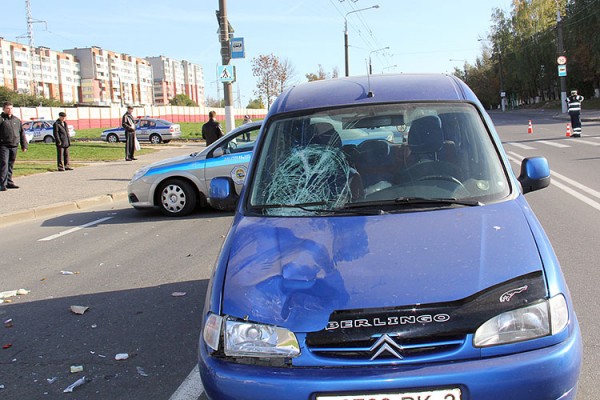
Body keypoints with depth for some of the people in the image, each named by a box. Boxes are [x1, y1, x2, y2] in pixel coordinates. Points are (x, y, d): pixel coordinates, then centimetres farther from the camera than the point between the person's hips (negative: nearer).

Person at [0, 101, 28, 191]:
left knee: (11, 165, 12)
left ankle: (9, 182, 20)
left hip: (14, 146, 5)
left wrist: (24, 145, 16)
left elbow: (22, 133, 19)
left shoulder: (17, 120, 14)